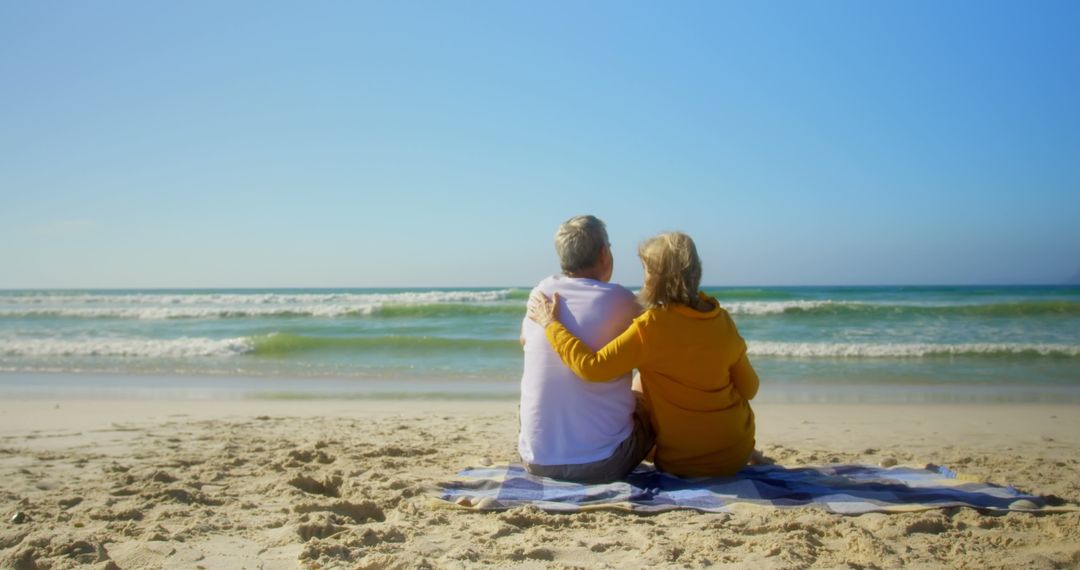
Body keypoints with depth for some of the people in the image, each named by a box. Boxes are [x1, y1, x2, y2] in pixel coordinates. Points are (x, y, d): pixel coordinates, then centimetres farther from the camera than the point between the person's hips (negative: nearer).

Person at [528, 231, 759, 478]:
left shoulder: (652, 326, -22)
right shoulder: (722, 319, -6)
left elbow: (592, 367, -27)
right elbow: (749, 389, 2)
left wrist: (551, 324, -15)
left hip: (683, 463, -4)